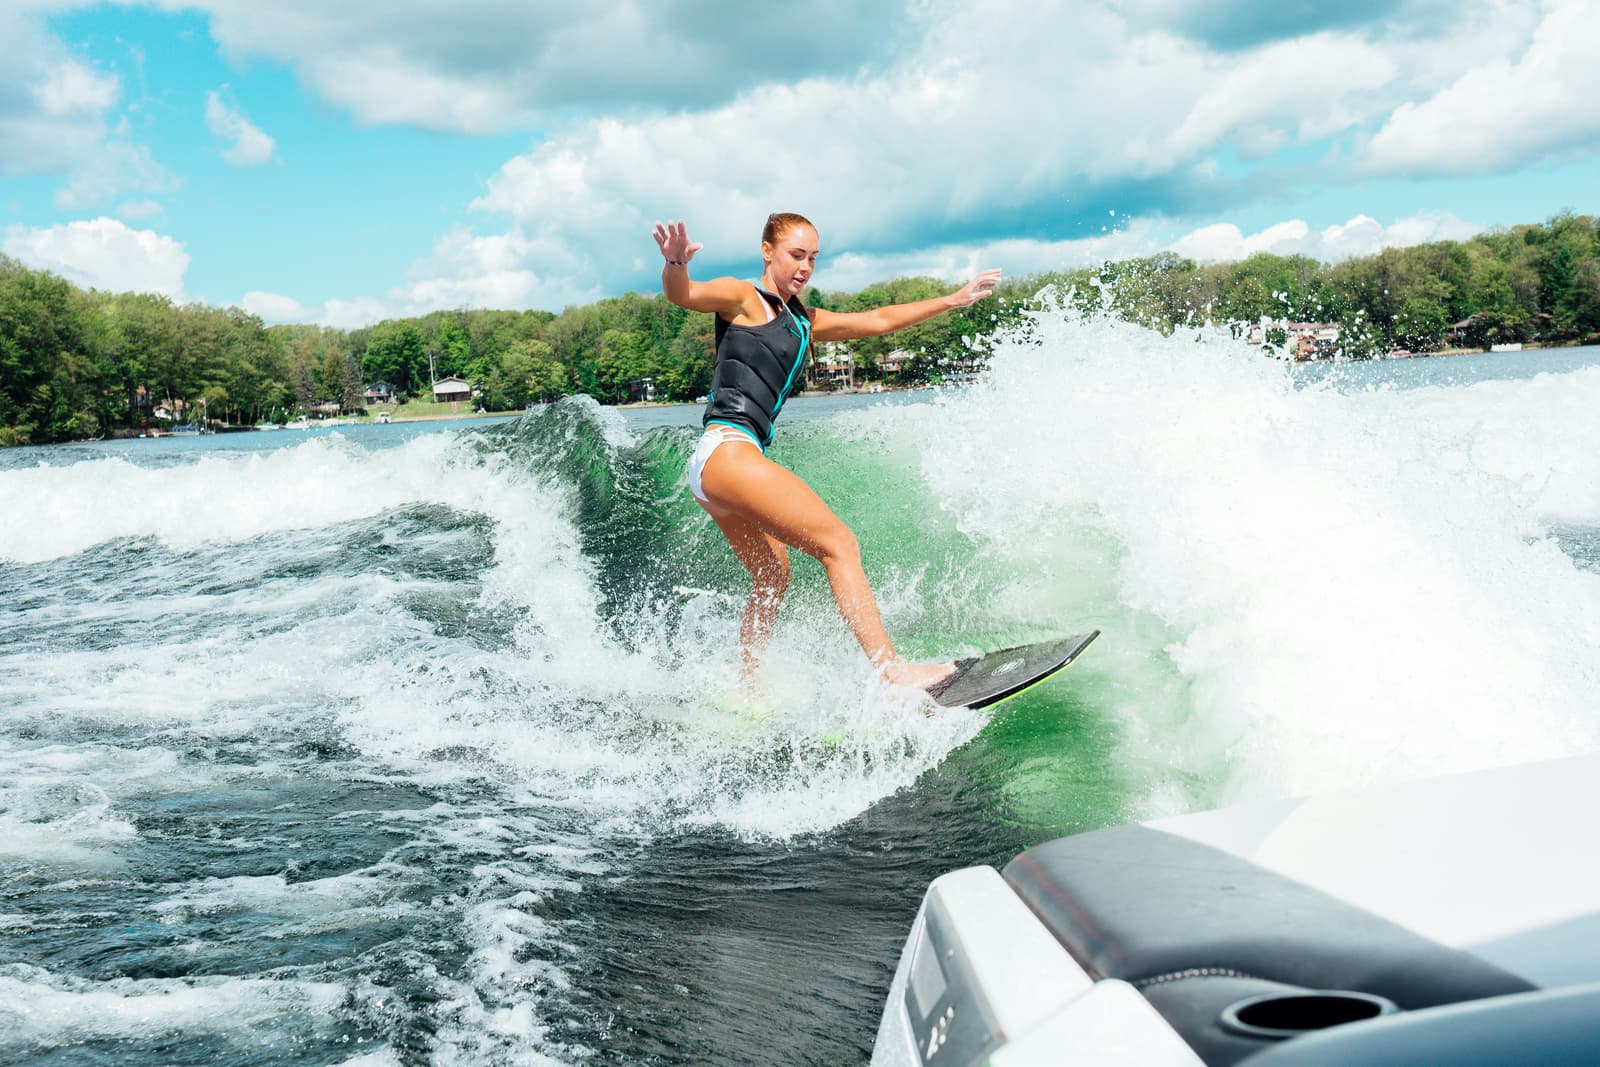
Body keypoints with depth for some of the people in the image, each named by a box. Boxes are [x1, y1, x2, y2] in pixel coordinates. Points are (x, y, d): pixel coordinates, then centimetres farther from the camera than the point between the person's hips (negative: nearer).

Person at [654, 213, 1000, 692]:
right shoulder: (743, 297, 2)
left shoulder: (803, 323, 25)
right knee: (838, 544, -15)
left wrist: (954, 299, 33)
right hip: (725, 449, -10)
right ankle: (891, 670, -21)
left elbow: (878, 320, 30)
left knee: (773, 578, 16)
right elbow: (682, 295, -16)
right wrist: (675, 264, -39)